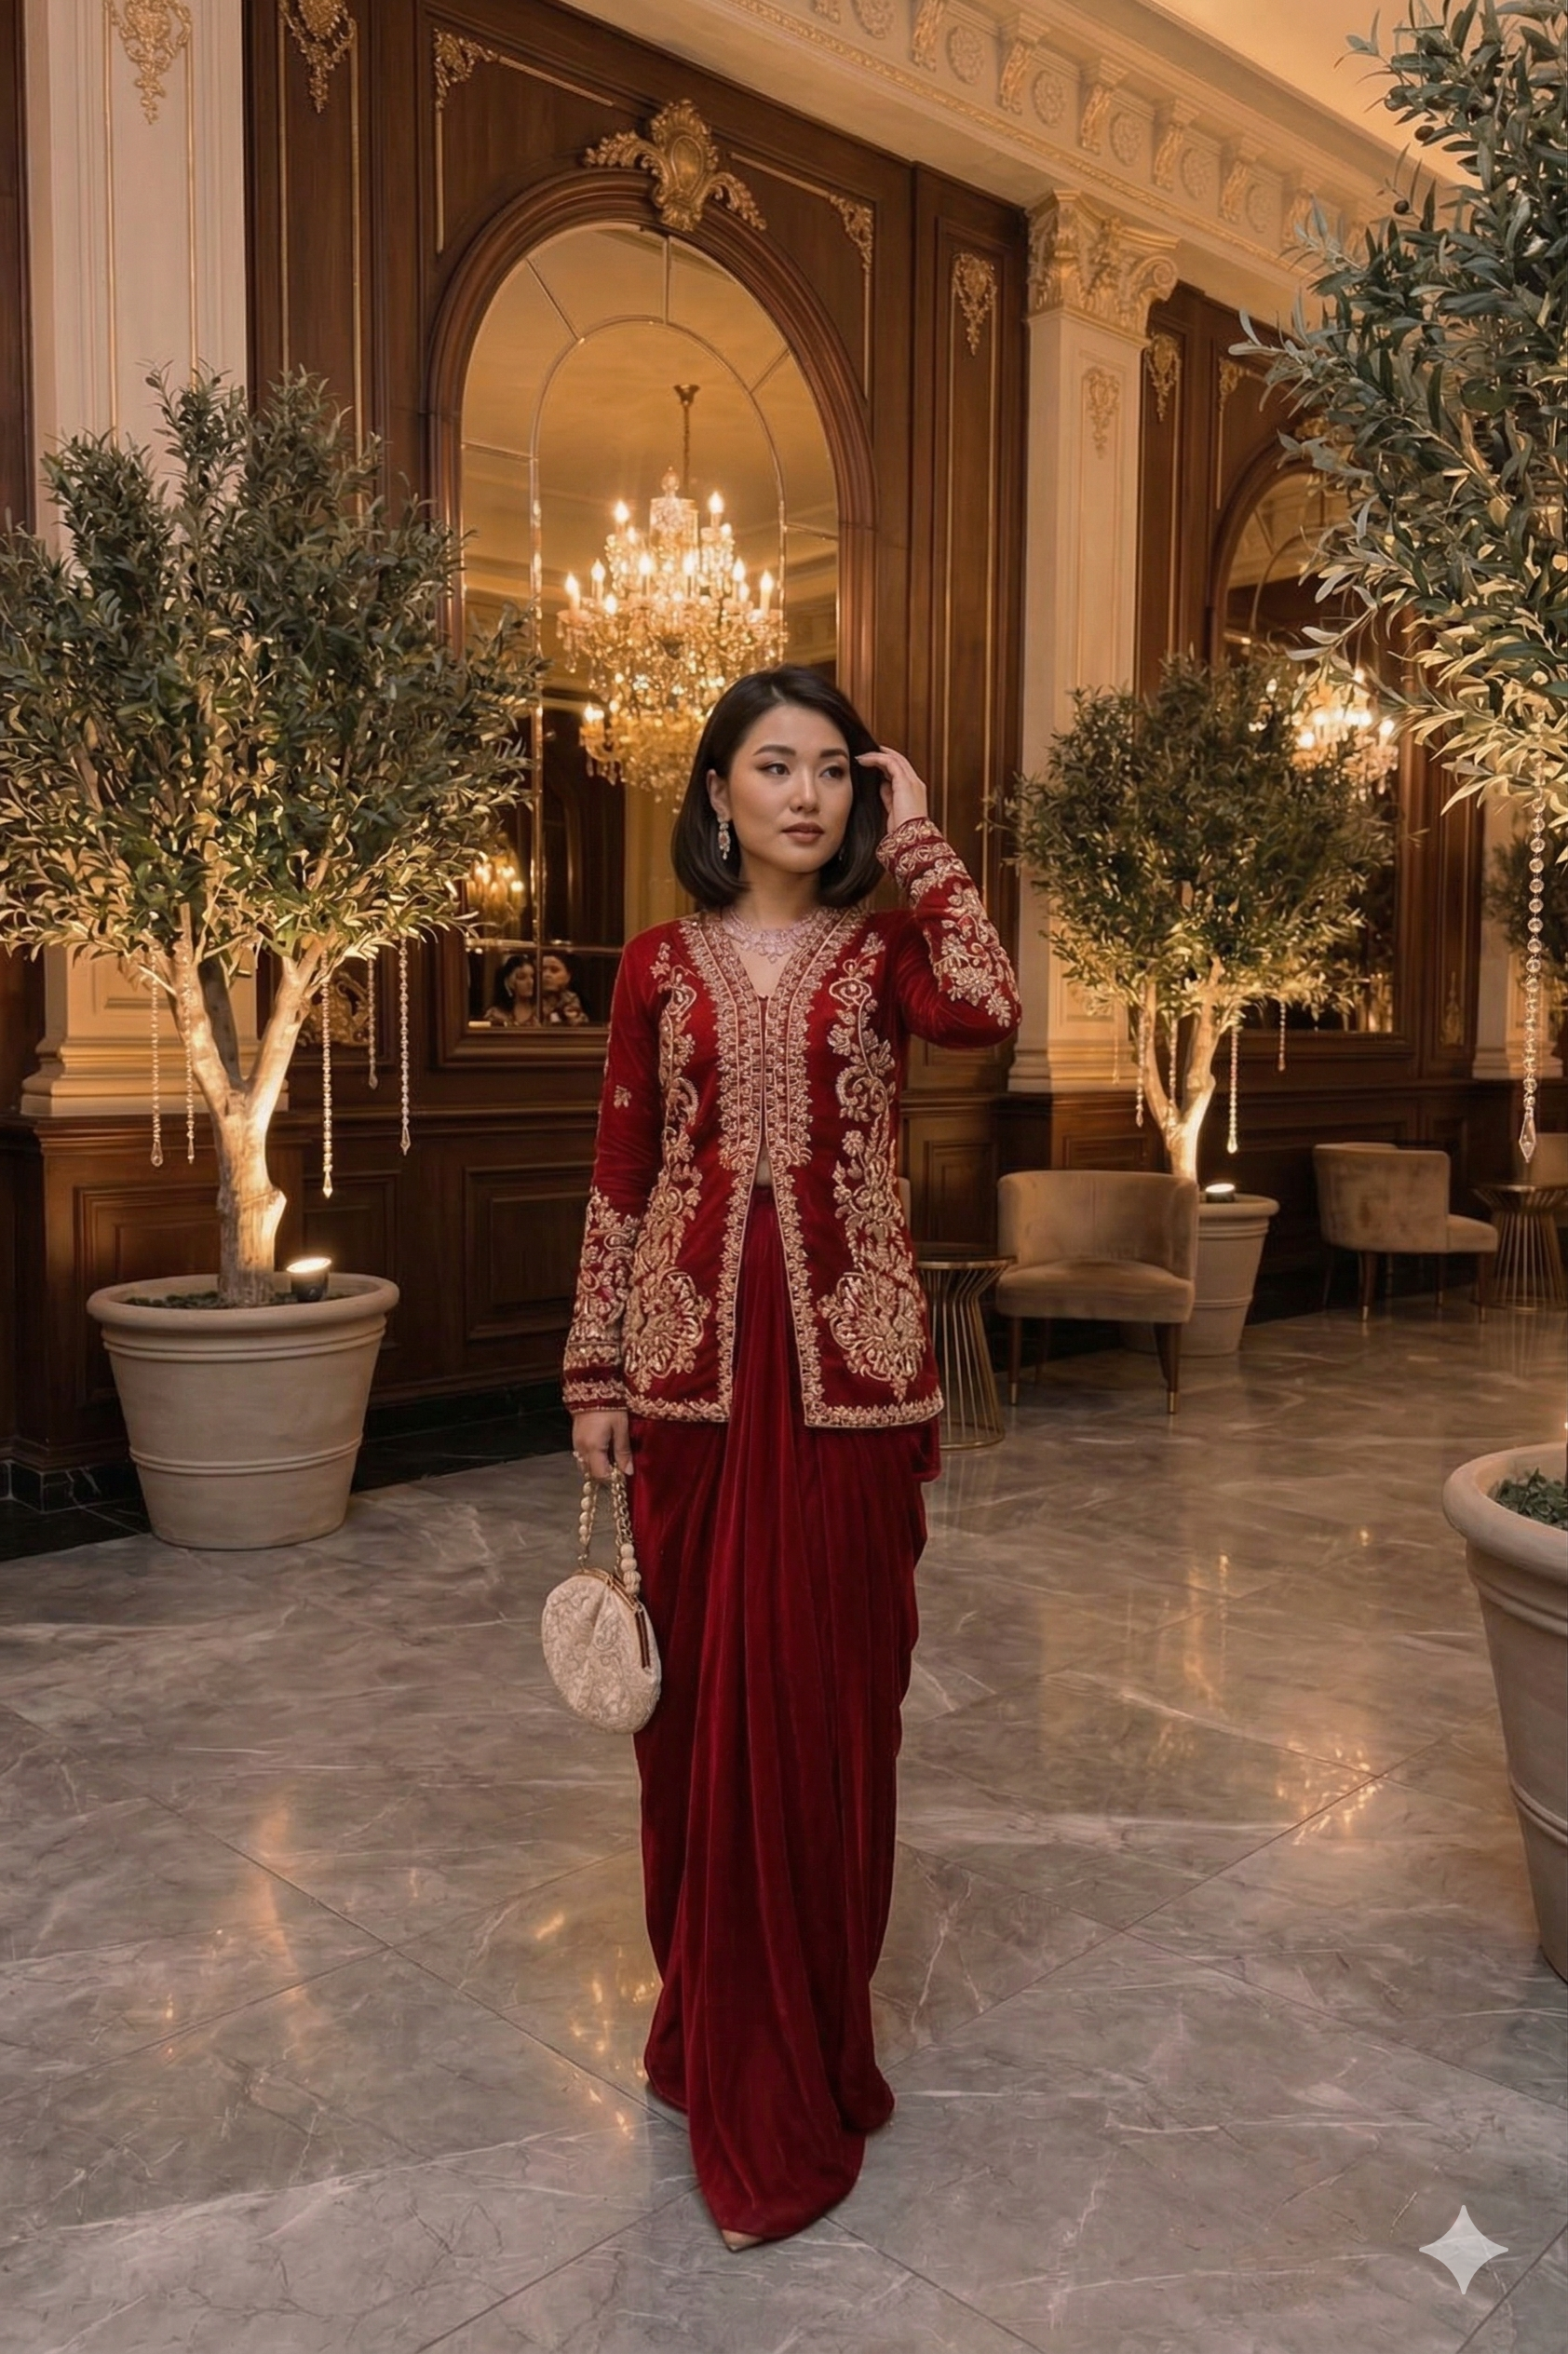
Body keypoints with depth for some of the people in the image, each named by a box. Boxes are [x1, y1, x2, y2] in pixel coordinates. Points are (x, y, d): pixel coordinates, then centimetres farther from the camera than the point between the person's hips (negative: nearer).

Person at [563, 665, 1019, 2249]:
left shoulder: (885, 952, 3)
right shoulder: (660, 963, 7)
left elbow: (986, 1012, -21)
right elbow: (618, 1181, 7)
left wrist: (917, 843, -9)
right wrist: (594, 1378, 4)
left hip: (846, 1368, -1)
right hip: (694, 1362, 2)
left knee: (828, 1700, 4)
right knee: (701, 1696, 10)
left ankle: (804, 2051, 21)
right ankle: (716, 2020, 31)